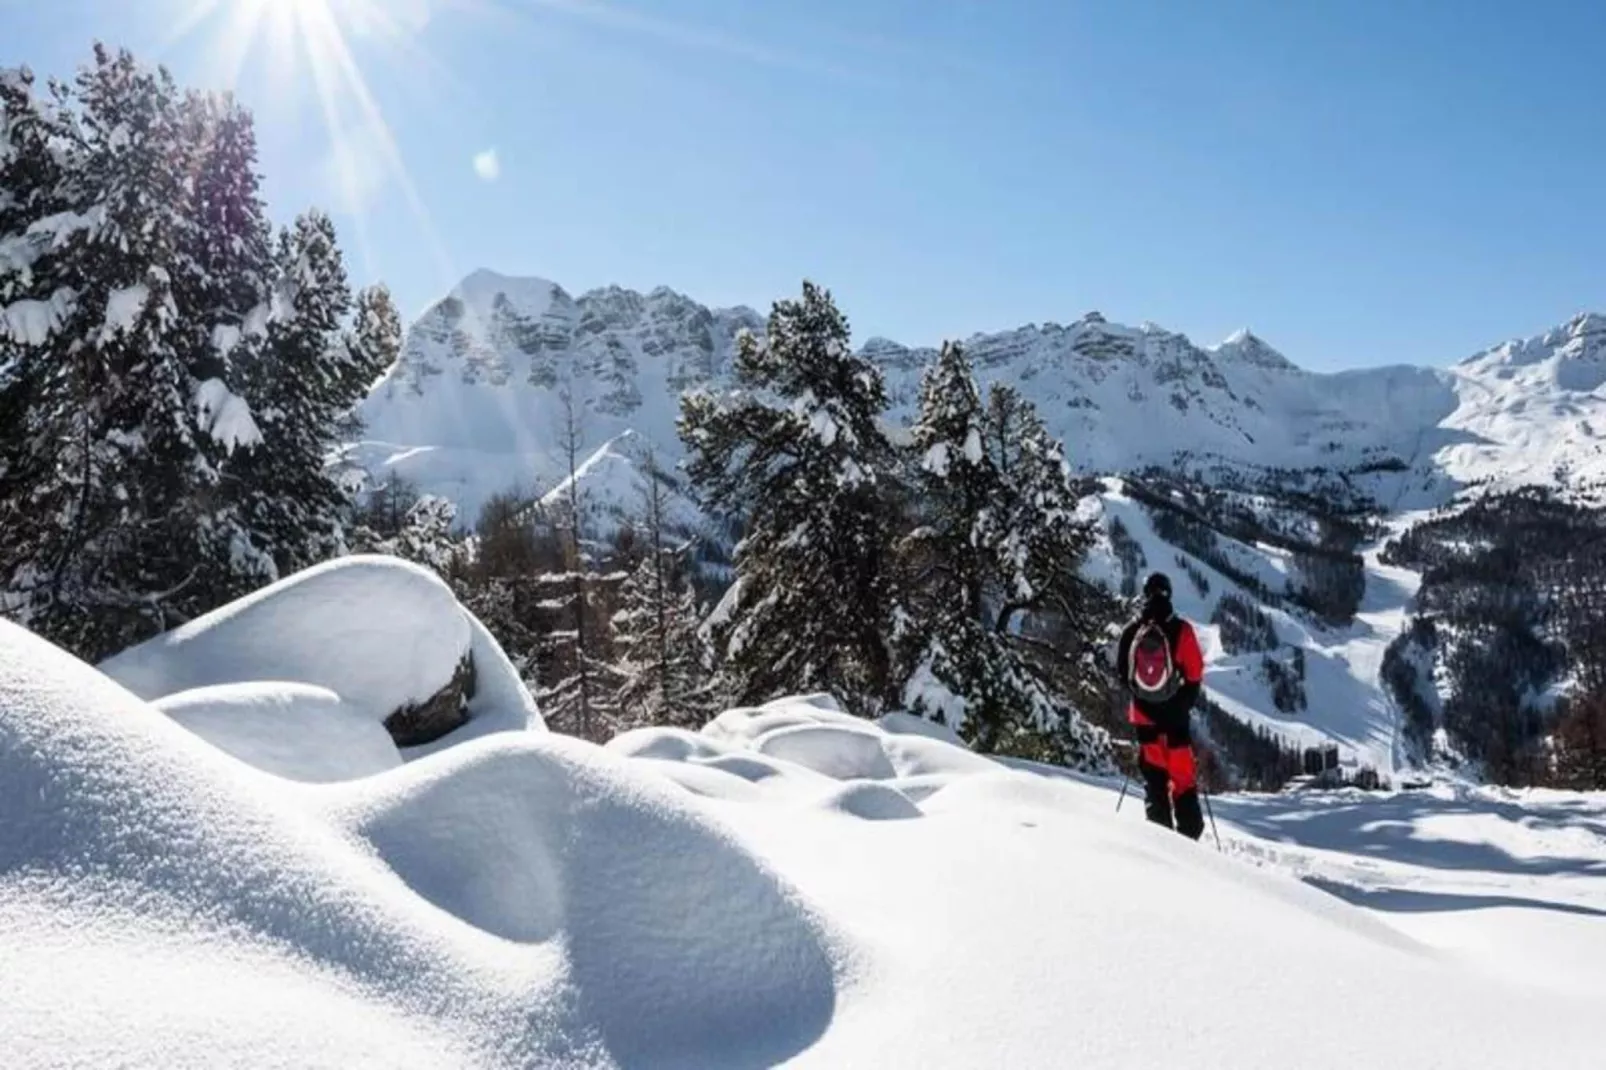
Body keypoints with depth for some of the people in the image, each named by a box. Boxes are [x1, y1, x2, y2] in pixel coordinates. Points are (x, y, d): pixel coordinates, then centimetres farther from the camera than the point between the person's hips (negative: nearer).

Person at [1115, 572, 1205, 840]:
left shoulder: (1130, 632, 1)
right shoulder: (1180, 630, -9)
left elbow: (1122, 672, 9)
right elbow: (1195, 673, -6)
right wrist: (1187, 703, 9)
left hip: (1143, 712, 2)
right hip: (1174, 710, -2)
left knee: (1153, 769, 10)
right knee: (1182, 772, 3)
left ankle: (1159, 825, 6)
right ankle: (1189, 829, 0)